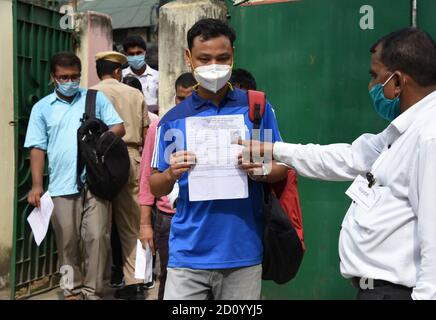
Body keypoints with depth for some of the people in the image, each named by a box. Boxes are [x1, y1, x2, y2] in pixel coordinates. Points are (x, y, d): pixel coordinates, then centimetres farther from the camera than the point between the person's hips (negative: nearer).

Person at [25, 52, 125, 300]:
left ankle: (93, 291, 8)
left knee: (96, 236, -4)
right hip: (61, 185, 1)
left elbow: (119, 128, 7)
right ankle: (73, 290, 22)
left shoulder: (96, 98, 8)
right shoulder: (42, 108, 9)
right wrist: (37, 185, -1)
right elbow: (37, 148, 7)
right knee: (67, 241, 8)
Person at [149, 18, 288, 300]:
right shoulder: (173, 119, 3)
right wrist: (171, 174, -15)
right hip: (188, 253, 0)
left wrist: (261, 170, -16)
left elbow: (283, 166, 5)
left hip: (243, 253, 0)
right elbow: (155, 188, 7)